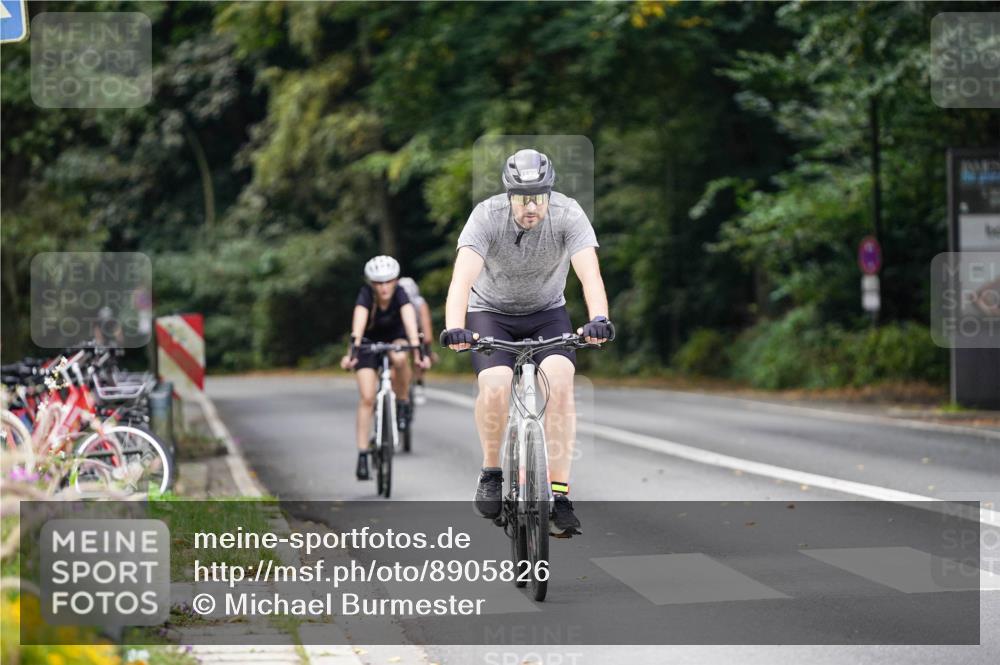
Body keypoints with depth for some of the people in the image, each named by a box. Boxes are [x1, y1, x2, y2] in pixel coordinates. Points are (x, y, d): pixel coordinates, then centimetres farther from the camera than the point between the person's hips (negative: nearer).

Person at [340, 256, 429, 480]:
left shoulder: (400, 295, -27)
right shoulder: (366, 295, -28)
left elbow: (410, 320, -41)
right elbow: (359, 322, -44)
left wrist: (417, 349, -57)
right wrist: (353, 350, -59)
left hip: (395, 338, 0)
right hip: (369, 342, 0)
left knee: (400, 358, -36)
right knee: (367, 398, -13)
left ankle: (403, 403, -11)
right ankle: (362, 454, -9)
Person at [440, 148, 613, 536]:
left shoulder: (568, 214, -24)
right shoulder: (487, 216, -26)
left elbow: (589, 272, -36)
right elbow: (463, 275, -39)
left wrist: (599, 320, -55)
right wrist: (454, 327, -56)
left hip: (547, 313, 1)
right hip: (491, 312, -1)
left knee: (560, 380, -25)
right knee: (495, 385, -27)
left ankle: (558, 493, -20)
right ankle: (491, 472, -1)